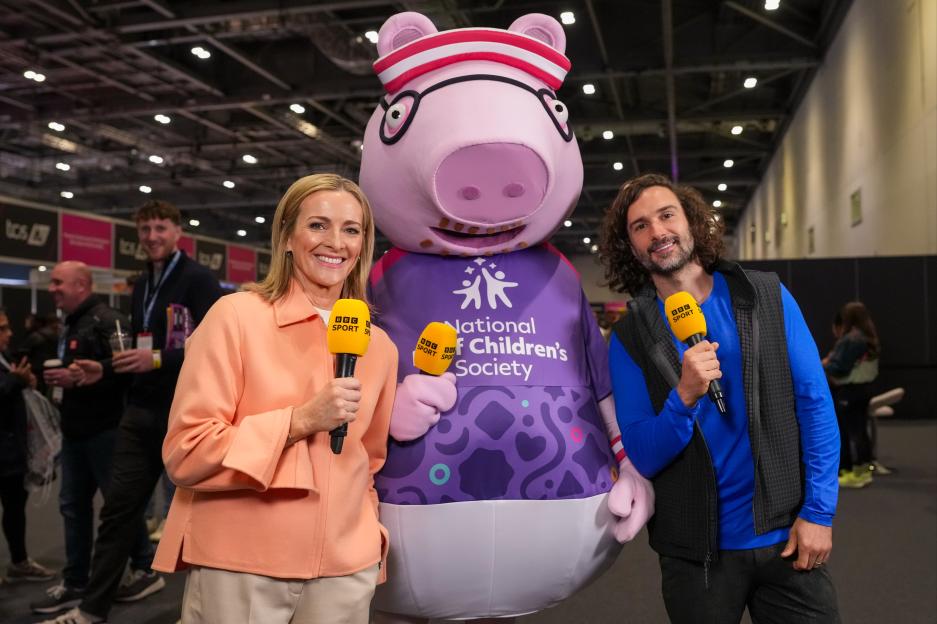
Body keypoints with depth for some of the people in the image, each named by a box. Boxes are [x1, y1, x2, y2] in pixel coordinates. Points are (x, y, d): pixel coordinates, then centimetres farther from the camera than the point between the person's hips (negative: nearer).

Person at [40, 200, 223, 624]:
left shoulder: (199, 281, -10)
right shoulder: (141, 286, 16)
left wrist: (159, 359, -25)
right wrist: (105, 369, 7)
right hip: (141, 412, 7)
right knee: (119, 505, 7)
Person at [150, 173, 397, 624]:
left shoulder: (379, 345, 4)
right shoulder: (236, 315, -9)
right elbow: (185, 452, -11)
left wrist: (367, 539, 7)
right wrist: (300, 421, -18)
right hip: (238, 568, -3)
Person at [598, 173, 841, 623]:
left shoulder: (767, 297, -3)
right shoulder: (629, 338, -6)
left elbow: (815, 403, -2)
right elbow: (641, 458, -8)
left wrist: (818, 511, -7)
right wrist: (684, 397, -25)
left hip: (786, 534, 1)